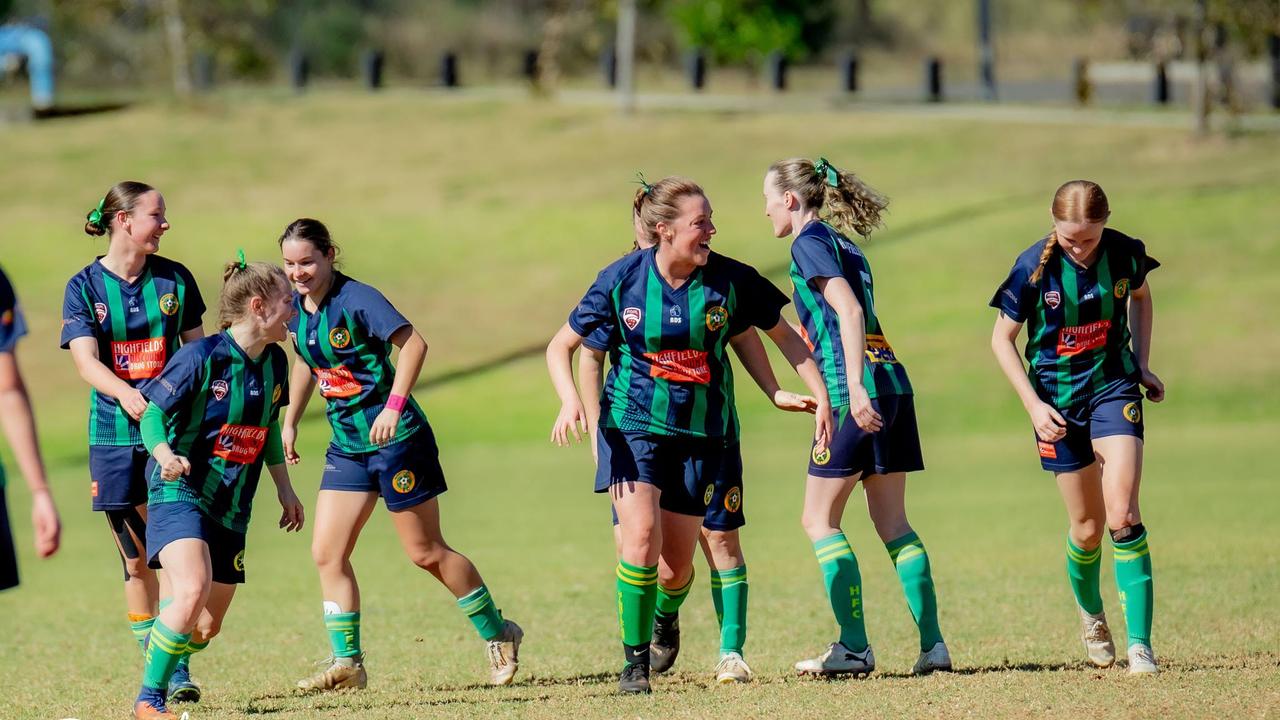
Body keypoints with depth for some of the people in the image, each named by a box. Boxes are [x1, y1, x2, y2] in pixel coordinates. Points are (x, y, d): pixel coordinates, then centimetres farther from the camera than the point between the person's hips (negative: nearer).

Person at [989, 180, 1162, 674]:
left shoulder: (1124, 254, -10)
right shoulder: (1035, 266, -15)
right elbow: (1002, 340, -4)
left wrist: (1142, 363, 7)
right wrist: (1033, 405, -11)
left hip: (1114, 387, 0)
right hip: (1058, 399, 0)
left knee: (1121, 513, -16)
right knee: (1087, 526, 6)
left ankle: (1140, 643, -15)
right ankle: (1090, 615, 37)